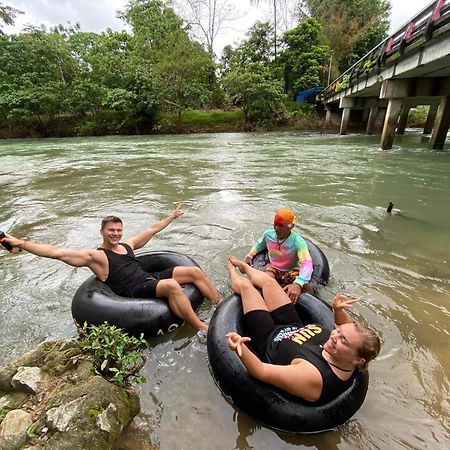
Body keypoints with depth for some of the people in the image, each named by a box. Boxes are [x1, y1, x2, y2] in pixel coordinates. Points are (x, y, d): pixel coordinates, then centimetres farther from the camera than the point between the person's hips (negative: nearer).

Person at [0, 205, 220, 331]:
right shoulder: (94, 256, 1)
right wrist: (21, 243, -18)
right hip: (135, 291, -7)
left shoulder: (127, 244, 19)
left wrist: (172, 216, 34)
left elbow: (152, 230, 26)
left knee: (195, 272, -6)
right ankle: (203, 329, -28)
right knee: (172, 286, -36)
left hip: (151, 278, 8)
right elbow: (56, 252, -9)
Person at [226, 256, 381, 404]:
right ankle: (243, 266, 50)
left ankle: (233, 271, 44)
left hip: (269, 340, -5)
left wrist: (240, 348, -58)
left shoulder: (313, 377, -43)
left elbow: (261, 371, -43)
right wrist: (339, 311, -16)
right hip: (295, 328, 6)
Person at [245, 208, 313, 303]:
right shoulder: (268, 234, -11)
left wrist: (298, 284, -57)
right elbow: (259, 244, 15)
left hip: (292, 272, -2)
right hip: (273, 268, 3)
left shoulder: (297, 241, -27)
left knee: (308, 290, -28)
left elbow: (307, 263, -41)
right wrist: (249, 256, 3)